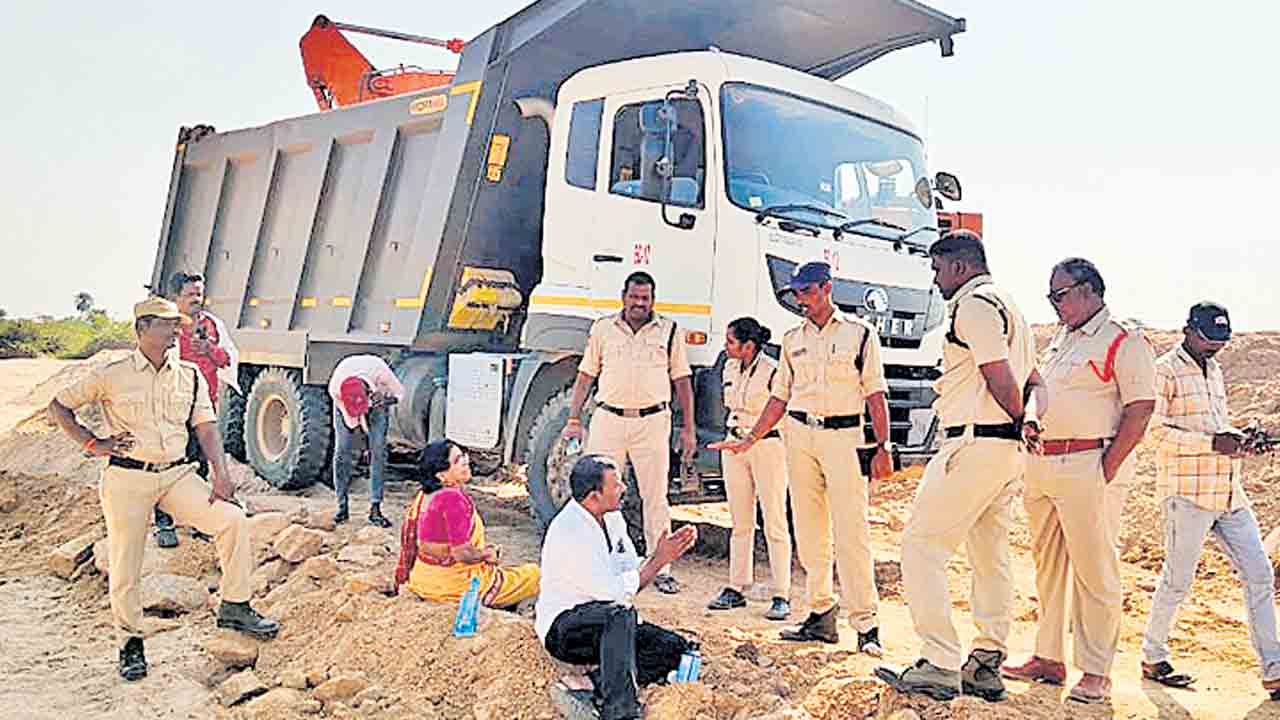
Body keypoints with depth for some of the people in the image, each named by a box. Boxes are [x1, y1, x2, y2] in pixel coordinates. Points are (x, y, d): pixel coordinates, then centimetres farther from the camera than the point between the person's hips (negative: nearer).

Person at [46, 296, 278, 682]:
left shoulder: (190, 375, 8)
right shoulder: (113, 375, -1)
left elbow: (205, 427, 3)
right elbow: (58, 406, 8)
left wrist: (220, 473, -9)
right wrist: (92, 444, -2)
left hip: (177, 474, 3)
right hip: (127, 477, -2)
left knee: (233, 519, -15)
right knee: (125, 565, 0)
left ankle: (234, 606, -1)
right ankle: (131, 639, 23)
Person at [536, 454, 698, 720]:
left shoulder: (613, 518, 5)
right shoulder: (568, 532, -22)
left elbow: (632, 576, 9)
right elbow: (615, 592, -23)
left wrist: (659, 554, -8)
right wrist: (659, 560, -16)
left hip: (606, 624, 8)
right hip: (563, 627, -8)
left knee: (675, 648, -10)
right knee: (620, 613, -37)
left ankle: (593, 687, -13)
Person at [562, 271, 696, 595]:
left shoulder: (669, 331, 8)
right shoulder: (602, 329, 10)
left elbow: (682, 381, 9)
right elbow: (586, 376, 11)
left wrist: (688, 428, 5)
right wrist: (574, 419, 5)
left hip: (652, 421, 0)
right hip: (609, 419, 1)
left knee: (655, 497, 4)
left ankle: (661, 568, 13)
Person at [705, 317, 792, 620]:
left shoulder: (773, 371, -14)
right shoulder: (729, 369, 9)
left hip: (768, 446, -7)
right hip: (734, 446, 7)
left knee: (775, 524, -2)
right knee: (740, 524, 11)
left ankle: (782, 596, 4)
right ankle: (736, 589, 18)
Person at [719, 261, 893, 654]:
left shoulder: (859, 333, 3)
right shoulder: (793, 339, 14)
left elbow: (875, 395, 0)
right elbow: (780, 397, 15)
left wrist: (883, 447, -7)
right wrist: (750, 439, 8)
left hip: (844, 434, -4)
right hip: (799, 434, 4)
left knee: (851, 532, -8)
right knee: (809, 532, 6)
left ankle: (865, 624, -2)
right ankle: (821, 614, 15)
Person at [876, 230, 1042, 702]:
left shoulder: (974, 304, -11)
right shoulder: (1006, 306, 22)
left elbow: (1001, 380, -18)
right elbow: (1035, 384, 18)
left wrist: (1018, 419, 0)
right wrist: (1028, 421, -1)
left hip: (974, 445, -11)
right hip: (1007, 451, 11)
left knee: (922, 546, -6)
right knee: (990, 558, 13)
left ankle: (940, 667, -5)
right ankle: (986, 666, 20)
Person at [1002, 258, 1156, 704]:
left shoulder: (1124, 342, -7)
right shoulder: (1059, 338, 18)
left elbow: (1141, 408, -13)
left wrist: (1108, 468, -17)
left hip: (1089, 469, -8)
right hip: (1042, 466, 8)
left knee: (1094, 571, -1)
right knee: (1048, 566, 14)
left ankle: (1096, 673, 9)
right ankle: (1048, 658, 24)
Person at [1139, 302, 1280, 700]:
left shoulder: (1214, 369, 18)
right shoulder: (1165, 371, -7)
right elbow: (1155, 429, -14)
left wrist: (1235, 439, 5)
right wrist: (1212, 442, -21)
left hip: (1230, 492, 8)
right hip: (1188, 492, -8)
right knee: (1178, 580, 0)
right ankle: (1153, 656, 18)